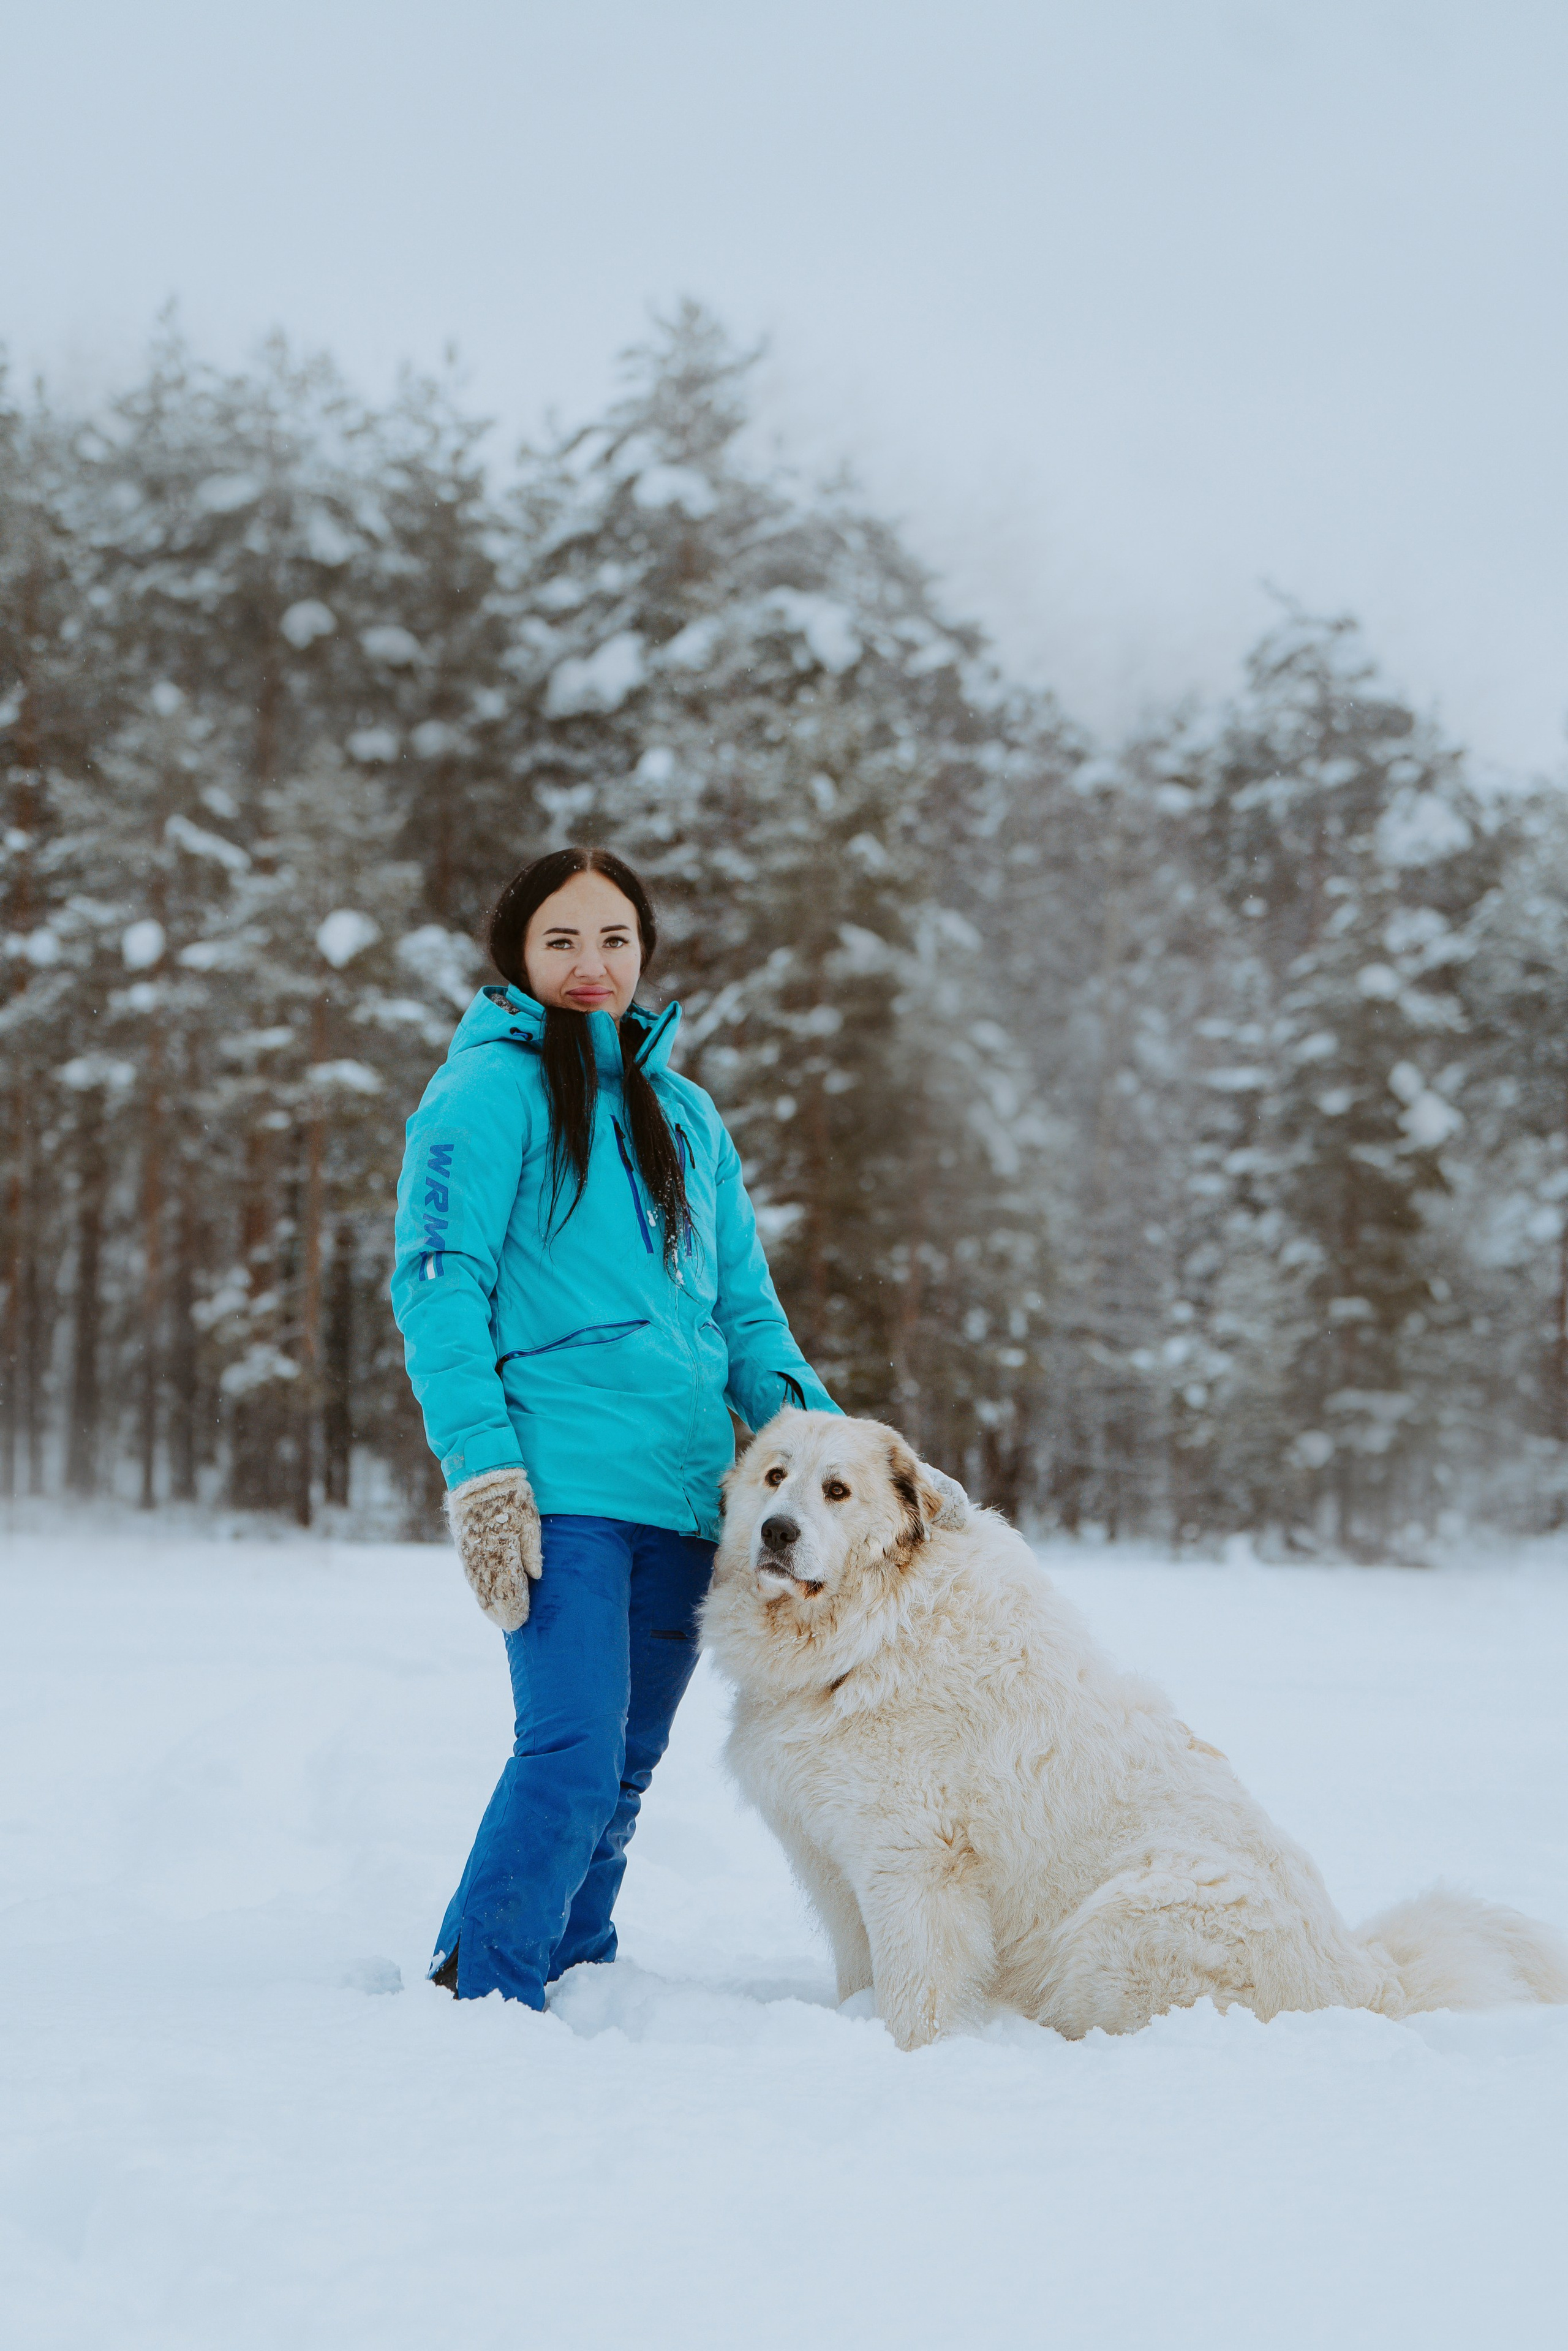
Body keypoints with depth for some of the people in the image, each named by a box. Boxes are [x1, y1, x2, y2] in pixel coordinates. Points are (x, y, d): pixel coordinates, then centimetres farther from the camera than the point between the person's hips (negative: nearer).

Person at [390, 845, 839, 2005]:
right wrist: (479, 1460, -17)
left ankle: (572, 1977, 21)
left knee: (625, 1766, 9)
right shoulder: (491, 1086, 1)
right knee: (575, 1748, -14)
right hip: (559, 1482, -6)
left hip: (684, 1492, 6)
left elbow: (744, 1309, 22)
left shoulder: (686, 1112, 21)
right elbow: (437, 1285, -7)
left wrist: (816, 1430, 6)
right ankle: (483, 1997, -5)